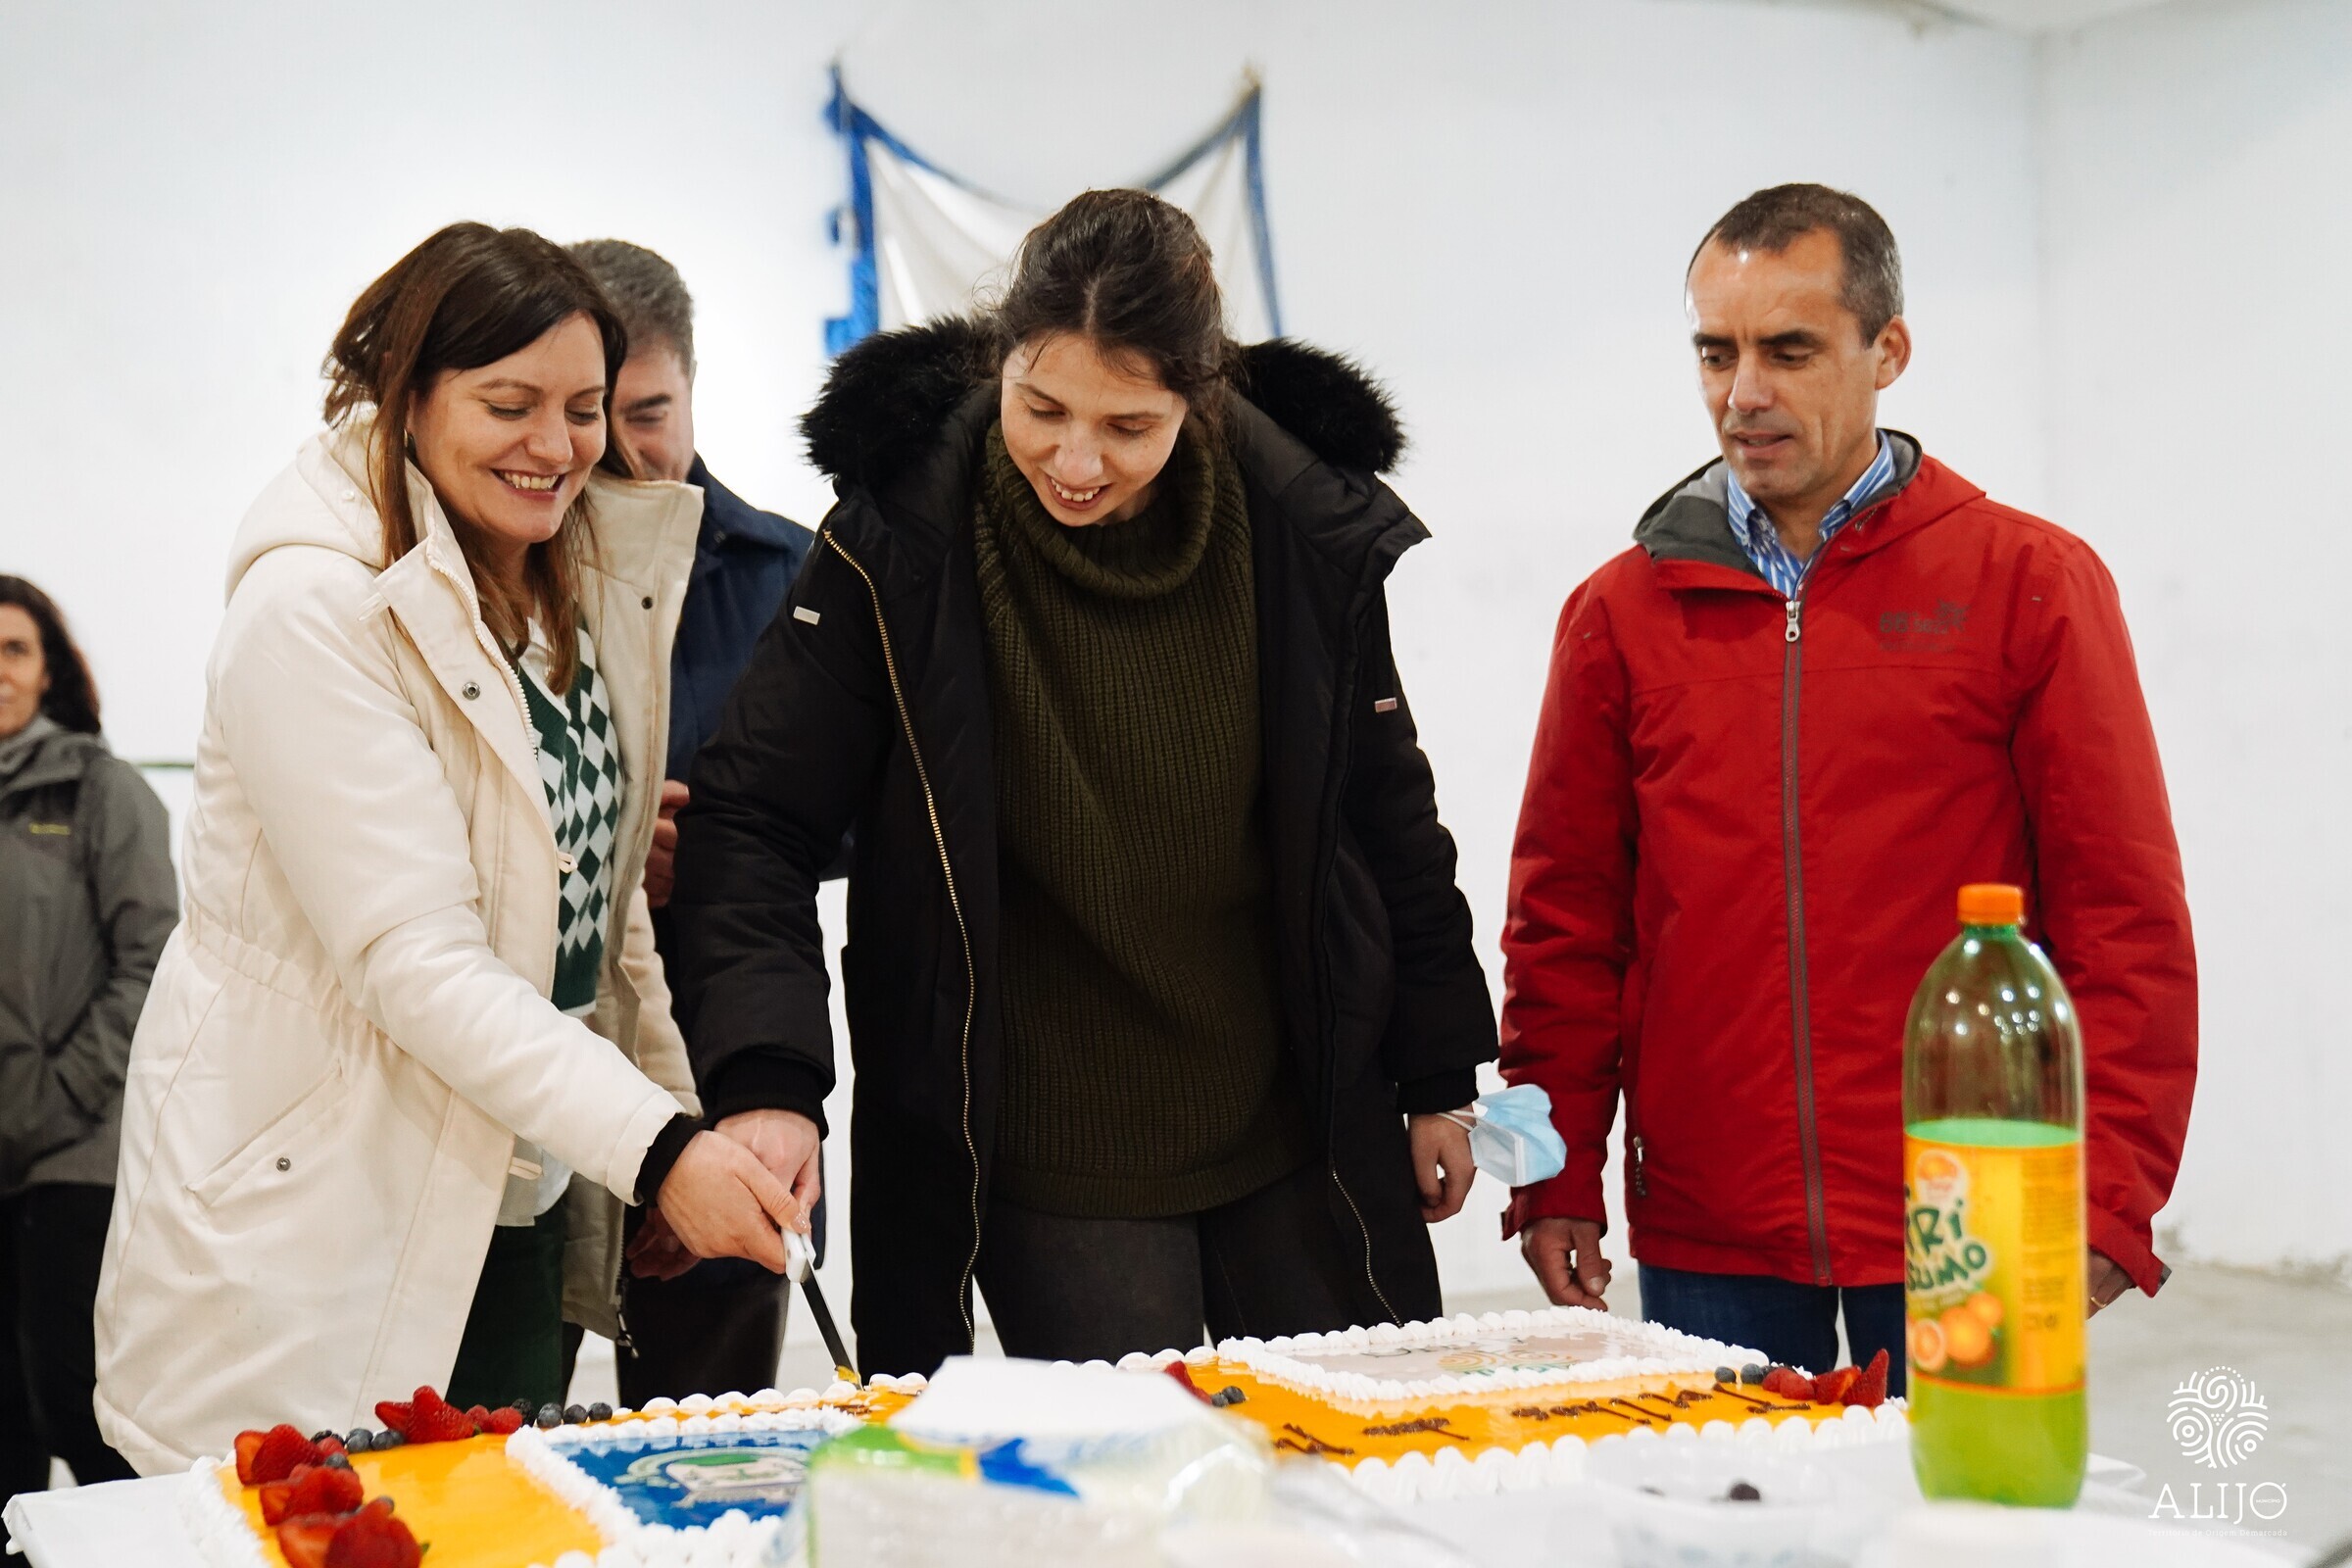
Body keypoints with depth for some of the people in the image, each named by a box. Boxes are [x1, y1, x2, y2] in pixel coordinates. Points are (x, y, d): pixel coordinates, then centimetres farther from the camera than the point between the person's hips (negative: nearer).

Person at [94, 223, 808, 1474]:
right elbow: (413, 955, -24)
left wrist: (681, 1115, 9)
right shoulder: (311, 608, -17)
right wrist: (655, 1147, -28)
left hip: (522, 1213, 7)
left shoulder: (586, 583, 7)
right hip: (318, 1242, -7)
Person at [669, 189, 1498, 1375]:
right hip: (1047, 1165, -2)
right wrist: (768, 1082, -25)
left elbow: (1389, 818, 6)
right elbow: (753, 818, -10)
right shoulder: (900, 544, -13)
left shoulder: (1309, 532, -6)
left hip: (1302, 1136, 3)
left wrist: (1438, 1080, 12)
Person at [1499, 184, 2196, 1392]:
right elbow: (1565, 920, 8)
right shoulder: (1622, 609, 7)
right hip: (1706, 1246, 2)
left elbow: (2124, 917, -2)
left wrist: (2106, 1202, -9)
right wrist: (1556, 1183, 2)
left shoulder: (2032, 582, 0)